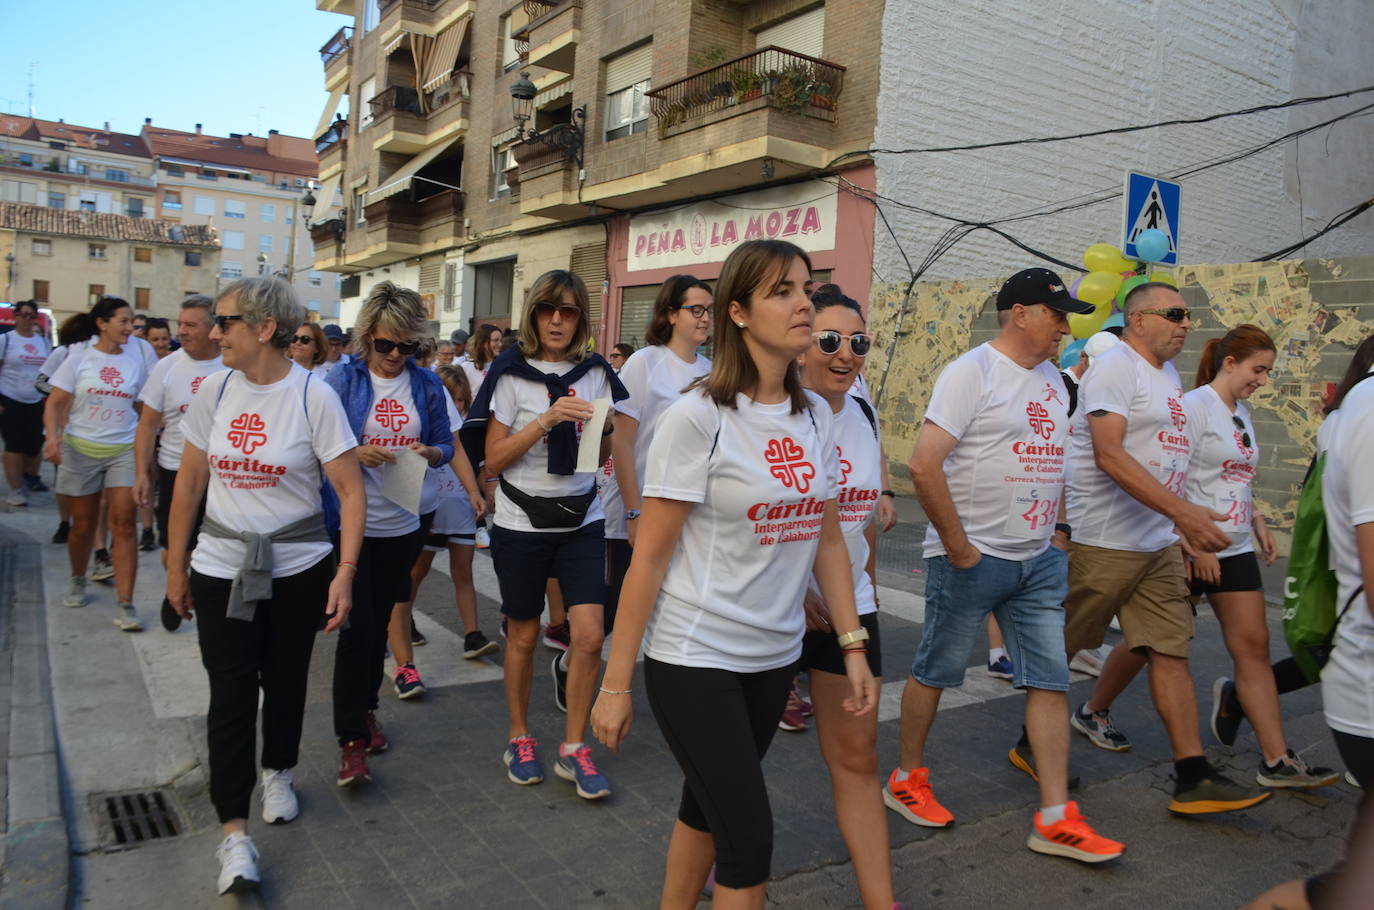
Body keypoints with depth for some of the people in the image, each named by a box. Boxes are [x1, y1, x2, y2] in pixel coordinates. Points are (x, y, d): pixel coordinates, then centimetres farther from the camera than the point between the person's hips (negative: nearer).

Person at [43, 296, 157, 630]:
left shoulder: (140, 353, 0)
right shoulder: (79, 356, -1)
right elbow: (55, 403, -2)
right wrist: (53, 437, -16)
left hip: (124, 450, 0)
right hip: (81, 449, 1)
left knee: (123, 523, -8)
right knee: (83, 525, 11)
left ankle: (124, 604, -6)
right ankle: (77, 581, 39)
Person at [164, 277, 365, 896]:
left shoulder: (314, 397, -12)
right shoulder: (214, 390, -1)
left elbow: (351, 491, -11)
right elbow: (189, 484, 7)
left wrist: (345, 572, -17)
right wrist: (175, 566, 9)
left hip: (298, 569, -2)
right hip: (221, 569, 2)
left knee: (285, 679, 13)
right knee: (231, 690, 0)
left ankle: (277, 771, 41)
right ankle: (233, 830, 10)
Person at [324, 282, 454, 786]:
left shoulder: (427, 384, 4)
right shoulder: (344, 378, -5)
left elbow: (446, 446, 8)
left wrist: (429, 452, -13)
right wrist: (358, 453, -23)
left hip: (403, 523, 4)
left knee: (380, 622, 16)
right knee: (357, 626, -7)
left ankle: (366, 710, 35)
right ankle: (351, 740, 3)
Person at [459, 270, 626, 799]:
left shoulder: (595, 373, 4)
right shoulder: (512, 374, -5)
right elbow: (493, 458, -10)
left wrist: (604, 427, -9)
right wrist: (547, 419, -21)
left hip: (581, 521, 3)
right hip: (522, 523, -2)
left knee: (589, 636, -5)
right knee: (523, 637, 10)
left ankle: (573, 749, 13)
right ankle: (519, 738, 31)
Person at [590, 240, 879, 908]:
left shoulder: (815, 416, 4)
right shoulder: (698, 417, -15)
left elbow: (827, 539, 11)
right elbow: (649, 557, -14)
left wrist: (854, 645, 7)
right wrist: (615, 684, -11)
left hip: (775, 655, 6)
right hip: (694, 658, -5)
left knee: (707, 808, 19)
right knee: (749, 840, -1)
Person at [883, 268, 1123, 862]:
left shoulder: (1050, 378, 13)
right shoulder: (973, 371, -12)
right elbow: (924, 465, -20)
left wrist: (1055, 533, 12)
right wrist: (957, 546, -17)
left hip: (1039, 560, 8)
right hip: (972, 558, -8)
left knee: (1051, 679, 6)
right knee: (935, 671, 6)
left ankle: (1055, 819, 14)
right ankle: (906, 780, 26)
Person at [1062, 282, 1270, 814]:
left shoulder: (1168, 373, 16)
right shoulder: (1117, 368, -12)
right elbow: (1109, 456, -23)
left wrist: (1188, 529, 19)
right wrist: (1182, 511, -29)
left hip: (1158, 544, 9)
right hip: (1102, 542, -8)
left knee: (1170, 649, 7)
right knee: (1060, 647, 4)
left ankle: (1194, 779, 16)